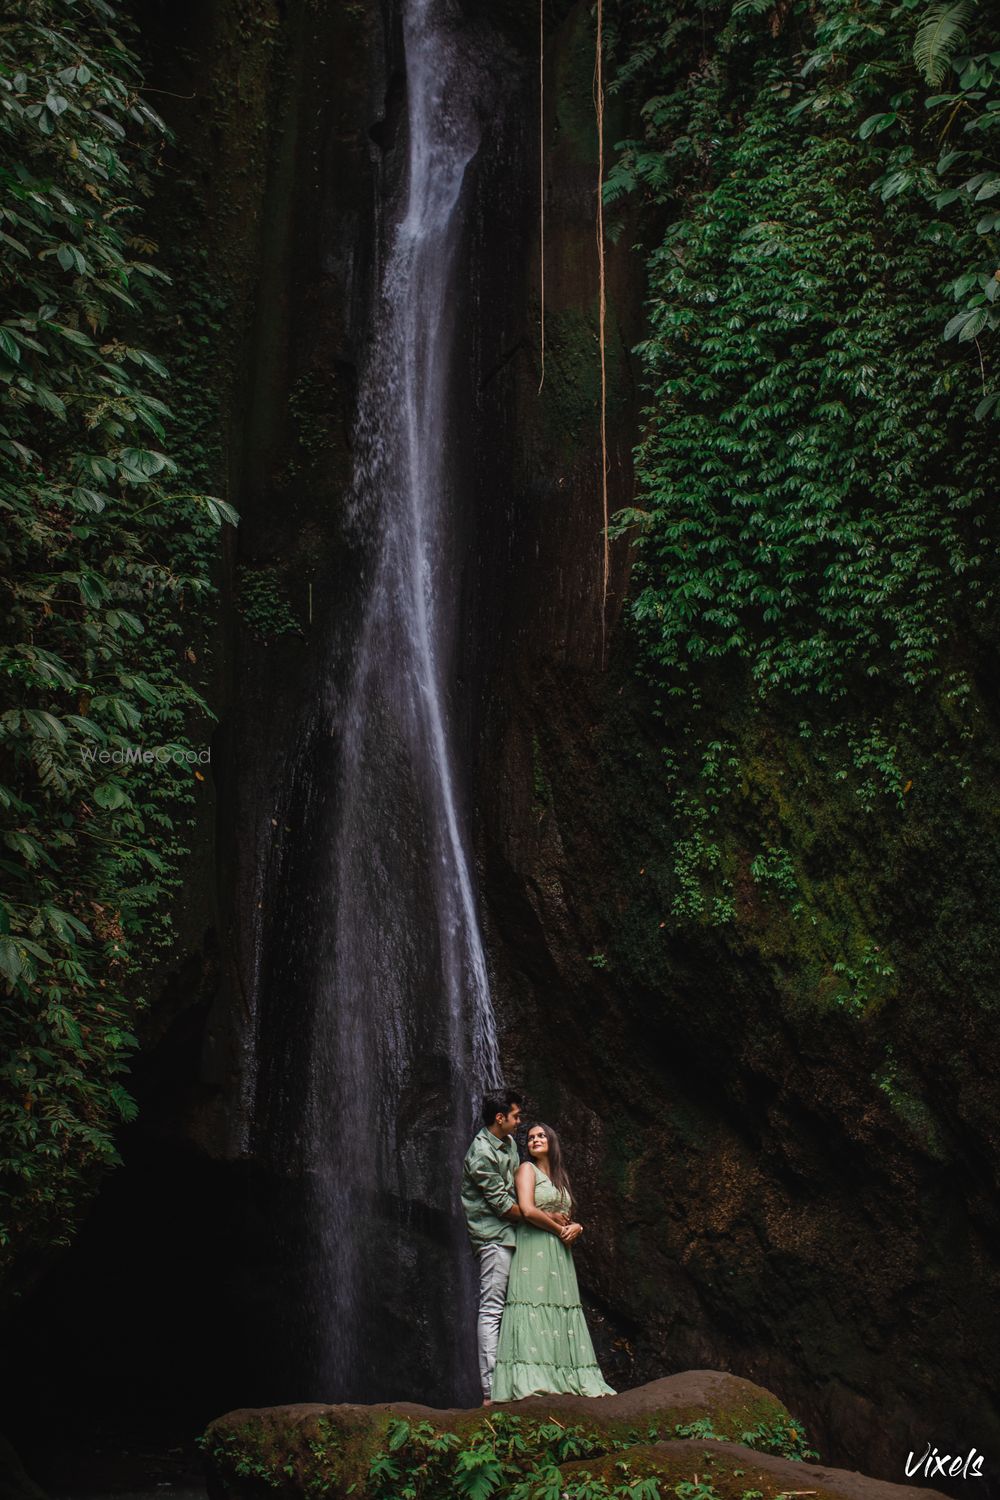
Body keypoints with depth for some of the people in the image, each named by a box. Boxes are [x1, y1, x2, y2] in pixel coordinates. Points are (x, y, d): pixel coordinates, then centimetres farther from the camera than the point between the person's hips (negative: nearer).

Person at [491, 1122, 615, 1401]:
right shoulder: (527, 1169, 1)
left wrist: (576, 1228, -2)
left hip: (559, 1252, 7)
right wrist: (559, 1229, -6)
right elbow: (527, 1210, -13)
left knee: (562, 1308, 0)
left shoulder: (560, 1176, 22)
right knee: (535, 1305, -15)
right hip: (533, 1247, -7)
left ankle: (566, 1377, -2)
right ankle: (532, 1380, -20)